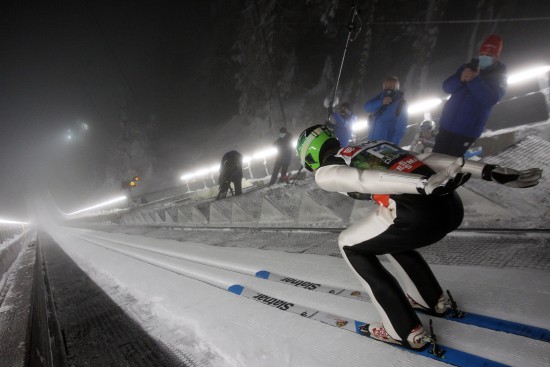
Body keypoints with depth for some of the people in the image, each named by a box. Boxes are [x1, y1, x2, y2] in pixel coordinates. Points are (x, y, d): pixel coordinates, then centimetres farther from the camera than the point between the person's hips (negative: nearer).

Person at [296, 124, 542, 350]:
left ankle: (406, 330, 17)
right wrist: (490, 172, 10)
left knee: (349, 246, 18)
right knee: (389, 236, 34)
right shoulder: (372, 145, 28)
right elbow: (425, 158, 16)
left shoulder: (324, 173, 9)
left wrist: (425, 185, -26)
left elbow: (363, 178, -13)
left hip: (416, 216, -8)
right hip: (453, 206, 8)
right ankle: (431, 300, 42)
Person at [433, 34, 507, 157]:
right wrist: (460, 79, -19)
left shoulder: (499, 78, 2)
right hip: (447, 123, 4)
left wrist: (474, 80, -26)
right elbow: (447, 87, 3)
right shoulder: (467, 68, 13)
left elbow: (490, 100, -16)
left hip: (468, 129, -4)